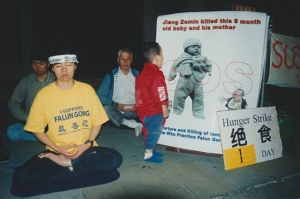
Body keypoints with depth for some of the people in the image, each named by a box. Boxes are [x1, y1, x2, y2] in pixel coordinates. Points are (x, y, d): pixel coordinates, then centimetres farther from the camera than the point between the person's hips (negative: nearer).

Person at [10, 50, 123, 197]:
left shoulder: (87, 89, -3)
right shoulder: (44, 94, -5)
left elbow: (97, 122, 2)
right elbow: (36, 129, 1)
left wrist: (88, 144, -12)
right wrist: (56, 148, -11)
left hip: (85, 149, 1)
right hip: (56, 152, 0)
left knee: (115, 158, -25)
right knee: (23, 176, -23)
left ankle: (66, 163, -12)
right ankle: (73, 168, -9)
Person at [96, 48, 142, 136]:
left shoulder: (137, 75, 7)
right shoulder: (111, 76, 0)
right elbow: (100, 95, -4)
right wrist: (116, 105, -15)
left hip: (134, 111, 1)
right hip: (117, 111, -1)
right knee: (106, 108, -33)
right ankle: (131, 124, -23)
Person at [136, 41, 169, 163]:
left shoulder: (144, 73, 9)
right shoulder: (156, 74, -21)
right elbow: (160, 95, -22)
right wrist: (165, 109, -12)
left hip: (145, 109, 10)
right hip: (154, 110, -10)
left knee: (149, 131, 21)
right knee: (154, 132, 3)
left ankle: (150, 150, 35)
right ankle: (148, 155, 13)